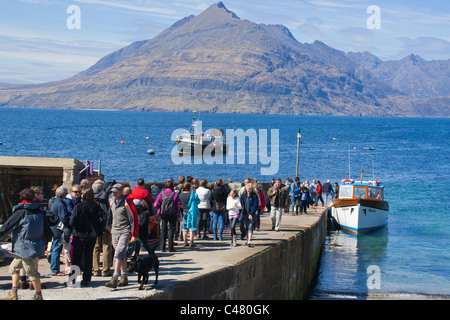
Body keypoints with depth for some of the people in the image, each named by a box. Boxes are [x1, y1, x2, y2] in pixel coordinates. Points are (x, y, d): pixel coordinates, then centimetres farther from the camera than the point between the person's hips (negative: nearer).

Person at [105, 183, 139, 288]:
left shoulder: (127, 203, -12)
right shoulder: (111, 201, 9)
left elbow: (134, 219, -10)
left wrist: (134, 235, -11)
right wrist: (110, 229, 20)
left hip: (125, 232, -7)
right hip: (115, 232, 7)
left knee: (118, 254, -17)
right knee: (122, 255, 14)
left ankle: (114, 279, -20)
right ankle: (124, 278, 23)